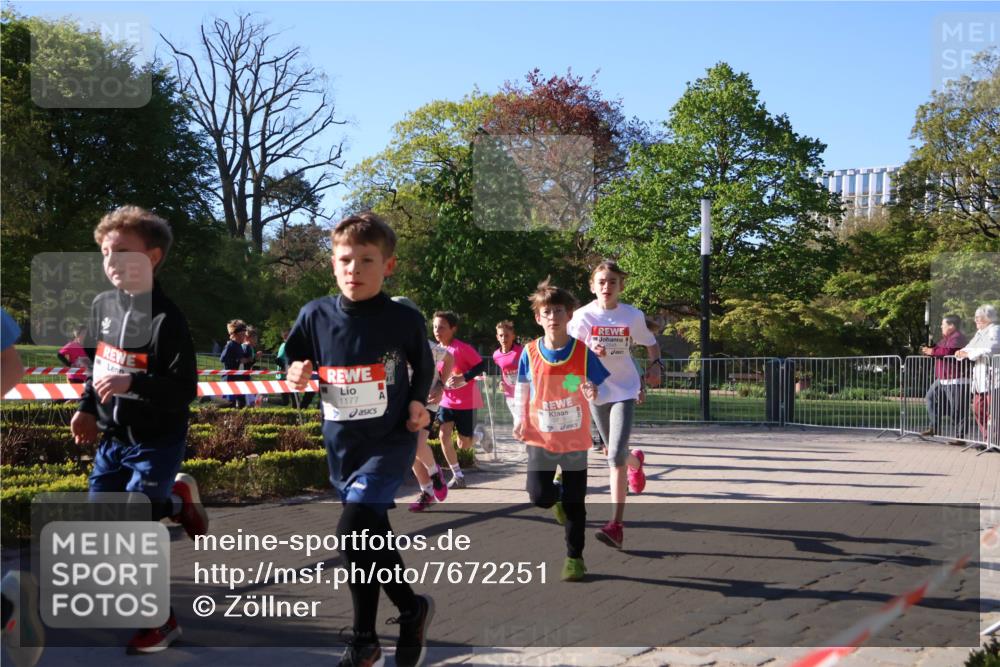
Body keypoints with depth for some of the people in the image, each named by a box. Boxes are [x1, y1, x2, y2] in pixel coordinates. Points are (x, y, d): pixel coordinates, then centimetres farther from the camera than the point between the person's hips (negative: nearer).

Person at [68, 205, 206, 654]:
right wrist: (86, 409, 11)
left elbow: (185, 390, -23)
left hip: (157, 440, -7)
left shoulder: (166, 319, -20)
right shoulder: (102, 305, 2)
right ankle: (177, 499, 34)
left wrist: (132, 384, -34)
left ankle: (161, 621, 10)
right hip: (113, 437, 7)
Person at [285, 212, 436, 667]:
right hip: (341, 445, 4)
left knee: (353, 531, -20)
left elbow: (424, 367, 8)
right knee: (370, 540, 15)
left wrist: (419, 403, -8)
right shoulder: (315, 315, -5)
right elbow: (294, 361, 10)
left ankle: (411, 609, 4)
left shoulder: (404, 320, -10)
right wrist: (296, 375, -12)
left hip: (389, 442, -4)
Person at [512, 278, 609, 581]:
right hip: (541, 439, 1)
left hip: (575, 440, -1)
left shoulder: (583, 353, -9)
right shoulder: (530, 353, -6)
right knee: (539, 496, -7)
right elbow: (522, 388, 7)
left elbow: (600, 386, -2)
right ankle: (558, 494, 30)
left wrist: (593, 392, -25)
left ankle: (574, 557, 20)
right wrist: (520, 419, -4)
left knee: (574, 503, 5)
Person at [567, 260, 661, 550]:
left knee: (616, 455, -17)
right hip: (596, 390, 2)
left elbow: (651, 343, 13)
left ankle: (616, 525, -16)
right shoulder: (583, 315, -6)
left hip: (624, 390, -2)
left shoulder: (633, 316, -4)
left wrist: (655, 365, -3)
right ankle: (636, 461, 56)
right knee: (615, 453, 16)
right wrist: (591, 350, -29)